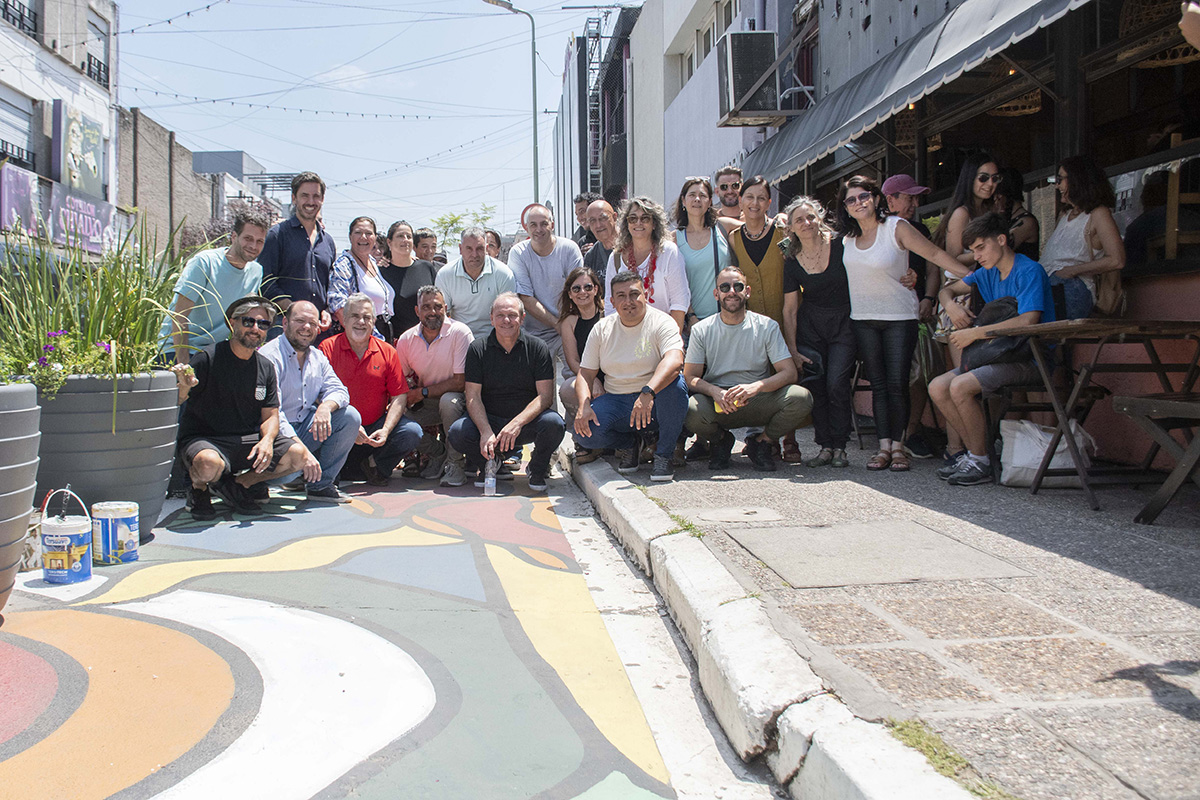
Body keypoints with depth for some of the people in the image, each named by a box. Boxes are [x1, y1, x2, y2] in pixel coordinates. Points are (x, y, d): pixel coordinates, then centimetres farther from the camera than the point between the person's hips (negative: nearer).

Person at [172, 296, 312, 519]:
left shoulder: (266, 367, 7)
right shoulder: (207, 358, -9)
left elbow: (270, 416, 7)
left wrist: (267, 441, -15)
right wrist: (183, 387, -39)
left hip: (247, 440, 5)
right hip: (202, 439, -5)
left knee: (298, 456, -16)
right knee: (209, 464, -39)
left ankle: (237, 484, 7)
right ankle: (199, 489, 1)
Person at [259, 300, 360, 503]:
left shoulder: (318, 357, 10)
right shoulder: (269, 357, -15)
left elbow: (338, 390, 1)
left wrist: (326, 407, -26)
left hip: (307, 430, 6)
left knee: (350, 416, -14)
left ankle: (321, 484, -7)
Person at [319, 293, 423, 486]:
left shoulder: (387, 352, 5)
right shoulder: (328, 349, -2)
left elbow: (399, 397, 1)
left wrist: (386, 430, -17)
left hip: (376, 425, 2)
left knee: (412, 432, -21)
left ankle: (374, 464, 1)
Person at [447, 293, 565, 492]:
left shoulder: (538, 348, -2)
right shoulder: (478, 349, 1)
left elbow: (545, 396, -9)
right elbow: (473, 397, -5)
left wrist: (517, 423, -26)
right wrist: (486, 432, -23)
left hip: (527, 422, -1)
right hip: (489, 421, 1)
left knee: (553, 423, -32)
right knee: (457, 432, -27)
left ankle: (537, 469, 1)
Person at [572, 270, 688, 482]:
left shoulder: (662, 323, -8)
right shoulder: (602, 329, 7)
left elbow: (674, 361, -27)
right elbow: (585, 374, 7)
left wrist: (647, 393, -44)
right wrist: (583, 407, -14)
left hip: (655, 403, -3)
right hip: (615, 401, 3)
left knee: (674, 384, -36)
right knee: (584, 433, -24)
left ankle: (664, 454, -15)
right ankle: (628, 444, 10)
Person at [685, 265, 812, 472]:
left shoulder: (767, 327, 0)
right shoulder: (701, 330, 1)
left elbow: (789, 373, -7)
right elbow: (690, 377, -3)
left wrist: (757, 386, -26)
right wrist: (715, 391, -25)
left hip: (759, 402, 1)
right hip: (717, 402, 0)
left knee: (801, 398, -28)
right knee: (689, 409, -34)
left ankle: (762, 442, 3)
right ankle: (720, 440, 4)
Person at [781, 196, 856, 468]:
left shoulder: (841, 245, -8)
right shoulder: (792, 262, 0)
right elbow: (789, 310, 3)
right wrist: (792, 351, -1)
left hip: (844, 322, -2)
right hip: (810, 325, 3)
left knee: (836, 383, -13)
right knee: (815, 385, -2)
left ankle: (839, 446, 0)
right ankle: (825, 446, 8)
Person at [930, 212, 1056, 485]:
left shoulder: (1030, 271, -13)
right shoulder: (989, 273, 13)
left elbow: (1027, 321, -28)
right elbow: (948, 290, 23)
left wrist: (975, 333, -25)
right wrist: (951, 305, -2)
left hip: (1030, 360, -9)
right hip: (1001, 355, 9)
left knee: (960, 387, -27)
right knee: (937, 388, -4)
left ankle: (981, 462, -11)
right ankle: (975, 452, 4)